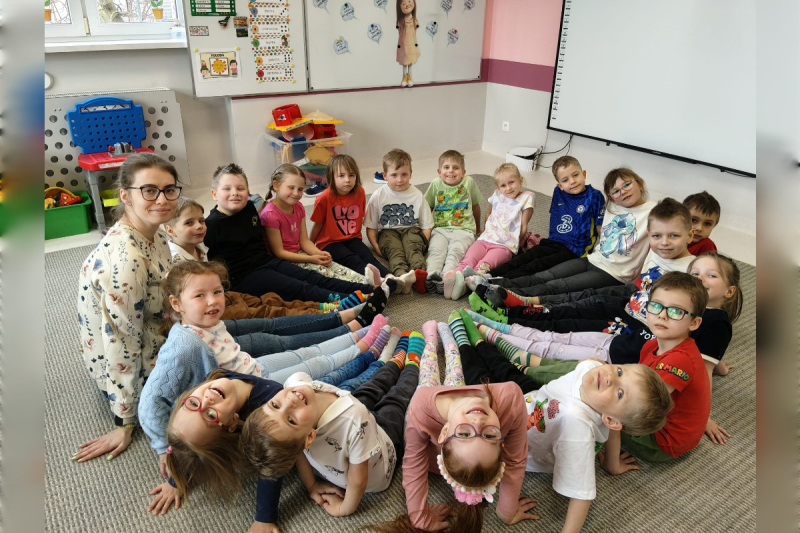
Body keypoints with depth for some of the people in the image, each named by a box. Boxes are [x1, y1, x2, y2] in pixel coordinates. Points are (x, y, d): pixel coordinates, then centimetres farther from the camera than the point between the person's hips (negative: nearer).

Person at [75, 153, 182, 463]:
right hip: (131, 369, -8)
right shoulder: (125, 257, -33)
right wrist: (125, 425, -19)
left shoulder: (153, 234, -6)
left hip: (156, 336, 9)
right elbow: (122, 343, -27)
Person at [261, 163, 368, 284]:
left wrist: (319, 254, -16)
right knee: (321, 269, -24)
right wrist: (311, 259, -23)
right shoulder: (270, 214, -20)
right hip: (284, 261, -8)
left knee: (331, 265, -14)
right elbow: (279, 252, -20)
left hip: (299, 253, 8)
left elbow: (304, 240, 4)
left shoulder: (298, 207, 5)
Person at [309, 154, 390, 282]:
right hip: (330, 242, -4)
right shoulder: (325, 198, -13)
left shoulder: (360, 193, -2)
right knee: (352, 259, -32)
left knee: (369, 257, -24)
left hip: (353, 239, 4)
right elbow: (318, 224, -2)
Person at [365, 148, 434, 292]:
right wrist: (376, 247, -10)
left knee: (413, 247, -32)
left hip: (411, 230, 1)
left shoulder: (417, 195, 5)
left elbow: (426, 226, 7)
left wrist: (423, 243, -11)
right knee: (395, 250, -32)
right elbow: (371, 227, 5)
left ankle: (419, 273, -60)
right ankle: (402, 276, -61)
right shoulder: (378, 196, 3)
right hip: (388, 232, -1)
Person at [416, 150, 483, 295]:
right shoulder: (436, 184, 9)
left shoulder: (469, 182, 8)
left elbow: (475, 206, 20)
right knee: (436, 250, -29)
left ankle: (445, 279, -51)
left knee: (455, 251, -31)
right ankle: (430, 276, -53)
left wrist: (478, 228, 30)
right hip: (440, 229, 1)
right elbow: (427, 207, 19)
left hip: (463, 230, -1)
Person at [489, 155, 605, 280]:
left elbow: (600, 227, -4)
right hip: (553, 242, 5)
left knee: (535, 266, -25)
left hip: (574, 251, -5)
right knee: (521, 259, -18)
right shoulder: (558, 192, 8)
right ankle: (489, 276, -33)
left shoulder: (594, 196, -7)